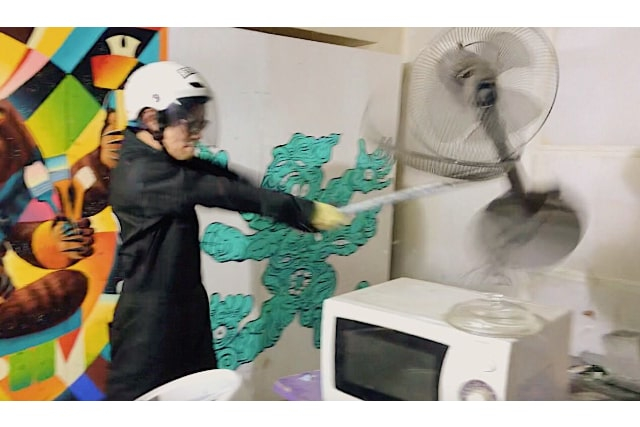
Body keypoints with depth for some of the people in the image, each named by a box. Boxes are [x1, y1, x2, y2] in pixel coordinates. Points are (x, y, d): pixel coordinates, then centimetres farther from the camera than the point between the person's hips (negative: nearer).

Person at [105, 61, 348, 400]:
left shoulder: (168, 162, 7)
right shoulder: (142, 175, -23)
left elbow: (232, 180, -3)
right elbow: (223, 192, -27)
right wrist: (303, 210, -26)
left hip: (186, 308, 9)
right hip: (151, 320, -9)